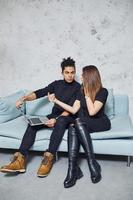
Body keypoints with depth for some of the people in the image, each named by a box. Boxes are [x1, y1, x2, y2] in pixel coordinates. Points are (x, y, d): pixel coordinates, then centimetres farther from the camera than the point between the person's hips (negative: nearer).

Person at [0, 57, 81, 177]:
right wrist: (25, 98, -18)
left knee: (60, 121, -40)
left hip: (68, 117, -4)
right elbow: (40, 93, 0)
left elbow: (71, 109, -16)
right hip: (54, 115, 5)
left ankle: (49, 158, -42)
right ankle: (21, 159, -30)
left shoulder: (78, 87, -6)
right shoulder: (57, 84, 9)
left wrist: (57, 119, -31)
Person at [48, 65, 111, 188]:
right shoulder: (82, 91, 6)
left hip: (101, 123, -4)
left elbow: (92, 112, -21)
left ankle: (93, 163, -31)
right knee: (72, 128, -30)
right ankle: (73, 169, -37)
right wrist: (56, 101, -3)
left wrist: (87, 94, -16)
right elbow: (74, 110, 0)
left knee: (78, 121, -35)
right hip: (83, 124, 5)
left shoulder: (103, 92, -11)